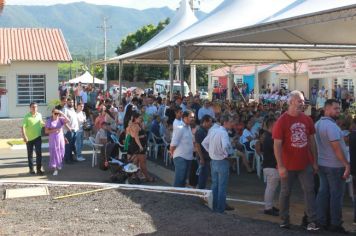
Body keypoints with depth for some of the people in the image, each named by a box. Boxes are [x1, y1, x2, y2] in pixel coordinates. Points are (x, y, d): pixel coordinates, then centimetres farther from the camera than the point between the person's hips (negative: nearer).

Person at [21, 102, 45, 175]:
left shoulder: (39, 115, 0)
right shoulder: (27, 116, -13)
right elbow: (23, 127, -21)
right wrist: (24, 136, -31)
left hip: (38, 137, 2)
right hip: (29, 138, -2)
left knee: (39, 153, -6)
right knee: (30, 154, 9)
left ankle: (39, 169, -2)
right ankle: (31, 169, 22)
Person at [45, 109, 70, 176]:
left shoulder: (60, 119, 1)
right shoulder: (49, 121, -4)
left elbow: (68, 120, -15)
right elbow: (46, 131, -6)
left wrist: (62, 114, -17)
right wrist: (54, 130, -17)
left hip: (60, 138, 3)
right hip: (52, 139, -3)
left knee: (60, 153, 10)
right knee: (54, 153, -3)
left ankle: (59, 166, 34)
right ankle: (55, 169, -1)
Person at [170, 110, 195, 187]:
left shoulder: (188, 127, 11)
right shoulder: (179, 128, -16)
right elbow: (173, 143, -17)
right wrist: (172, 153, -3)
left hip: (188, 157, 8)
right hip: (180, 157, -8)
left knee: (183, 179, 15)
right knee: (179, 180, -8)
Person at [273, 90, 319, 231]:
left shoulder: (307, 119, 2)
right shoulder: (282, 121, -12)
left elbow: (311, 141, 10)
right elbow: (277, 145, -14)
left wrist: (314, 161, 8)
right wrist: (280, 166, -19)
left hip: (306, 164, 4)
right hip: (288, 165, -3)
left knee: (309, 190, 0)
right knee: (285, 192, 8)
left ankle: (312, 221, 4)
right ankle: (284, 219, 22)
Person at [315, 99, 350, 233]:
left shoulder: (318, 124, 9)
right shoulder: (331, 125, -20)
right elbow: (336, 148, -23)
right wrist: (347, 164, -19)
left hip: (322, 164, 9)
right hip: (335, 165, -9)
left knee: (323, 192, 11)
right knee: (336, 194, -1)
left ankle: (321, 221, 16)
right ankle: (335, 224, 4)